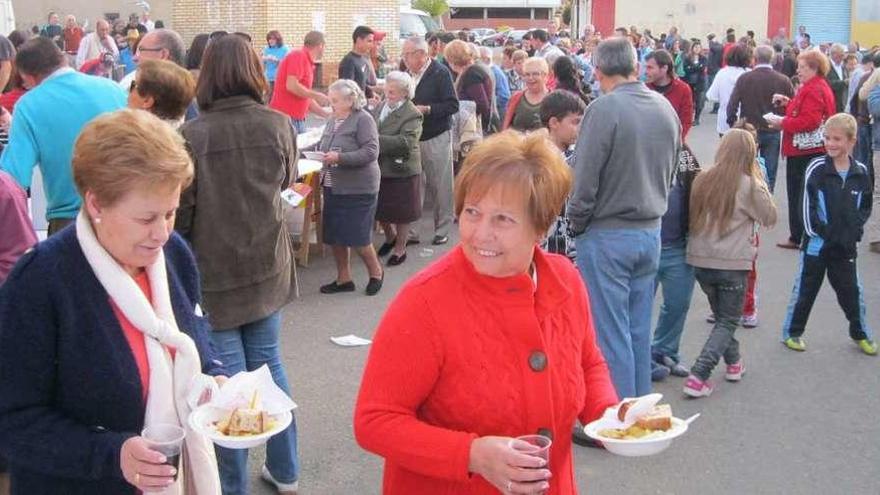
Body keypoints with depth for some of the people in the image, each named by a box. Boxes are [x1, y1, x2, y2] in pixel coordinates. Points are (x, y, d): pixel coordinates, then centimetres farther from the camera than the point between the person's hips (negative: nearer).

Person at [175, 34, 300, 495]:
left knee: (227, 377, 7)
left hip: (213, 275, -4)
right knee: (267, 362, 18)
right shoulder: (278, 125, -7)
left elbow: (179, 214, -12)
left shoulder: (191, 135, -18)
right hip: (267, 267, 4)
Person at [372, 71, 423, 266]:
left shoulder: (412, 115, -16)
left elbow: (405, 142, -27)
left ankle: (400, 248, 27)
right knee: (380, 208, 18)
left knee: (401, 213, 9)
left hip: (401, 170, -6)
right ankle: (390, 237, 44)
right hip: (380, 168, 6)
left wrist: (376, 140, -29)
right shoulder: (380, 107, 5)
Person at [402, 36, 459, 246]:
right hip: (413, 138, 5)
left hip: (436, 138, -5)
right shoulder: (408, 73, 6)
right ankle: (410, 231, 11)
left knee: (440, 187, 4)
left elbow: (453, 106, -14)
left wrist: (426, 109, -20)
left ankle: (442, 230, 15)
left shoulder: (440, 73, -10)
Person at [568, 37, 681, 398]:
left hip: (607, 235, -7)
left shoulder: (604, 109, -17)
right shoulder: (665, 108, 5)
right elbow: (671, 172, 13)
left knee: (611, 332, 2)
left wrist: (576, 224, -2)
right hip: (651, 231, 7)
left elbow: (585, 180, -17)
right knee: (639, 329, 16)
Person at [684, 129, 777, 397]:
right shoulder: (749, 186, -12)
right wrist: (760, 182, 6)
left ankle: (734, 363, 38)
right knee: (728, 321, 7)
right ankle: (698, 377, -5)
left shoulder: (702, 180, -1)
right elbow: (770, 218, 3)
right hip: (732, 264, -4)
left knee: (722, 315, 24)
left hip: (700, 261, 4)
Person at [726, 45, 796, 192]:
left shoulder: (744, 78, -8)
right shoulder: (783, 80, -5)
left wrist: (733, 124, 5)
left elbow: (732, 105, -9)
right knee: (769, 174, 7)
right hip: (773, 132, 1)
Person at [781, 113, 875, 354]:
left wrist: (855, 230, -2)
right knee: (806, 288, 8)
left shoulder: (860, 172, -1)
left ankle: (860, 333, 30)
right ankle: (792, 332, 21)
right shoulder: (817, 169, -11)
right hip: (817, 242, -3)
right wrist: (817, 232, -14)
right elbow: (808, 205, -11)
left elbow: (865, 207, 9)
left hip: (846, 244, 3)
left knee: (851, 290, 13)